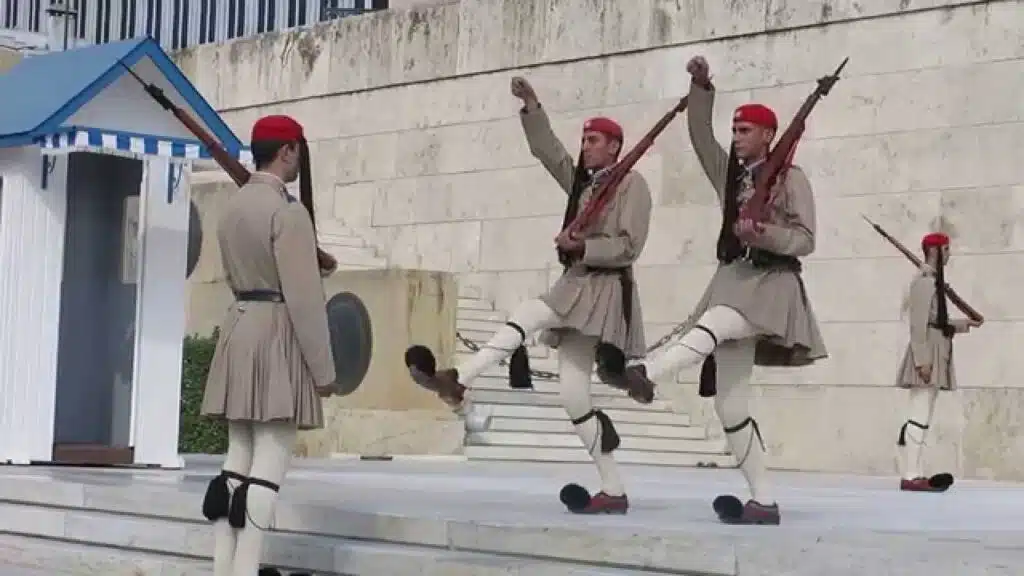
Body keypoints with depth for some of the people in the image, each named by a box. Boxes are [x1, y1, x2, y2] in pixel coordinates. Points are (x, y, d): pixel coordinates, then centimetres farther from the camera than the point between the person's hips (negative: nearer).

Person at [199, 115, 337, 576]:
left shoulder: (232, 206, 13)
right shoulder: (288, 211, -14)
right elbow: (304, 296, -16)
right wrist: (323, 367, -12)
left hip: (238, 329, 9)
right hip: (277, 334, -9)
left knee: (239, 456, 9)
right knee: (270, 461, -7)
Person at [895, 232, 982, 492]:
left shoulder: (933, 279, 18)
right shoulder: (924, 280, -12)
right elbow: (918, 324, -18)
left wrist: (965, 324, 25)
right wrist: (923, 360, -22)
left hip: (935, 353, 11)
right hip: (927, 353, -11)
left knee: (921, 417, 10)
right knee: (920, 416, -11)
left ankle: (912, 473, 12)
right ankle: (910, 476, -12)